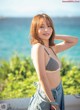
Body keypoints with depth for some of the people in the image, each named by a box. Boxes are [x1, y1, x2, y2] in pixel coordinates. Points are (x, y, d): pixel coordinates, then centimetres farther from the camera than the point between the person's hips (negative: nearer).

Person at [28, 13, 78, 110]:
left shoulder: (52, 48, 3)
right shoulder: (38, 47, -19)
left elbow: (74, 40, 13)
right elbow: (42, 77, -22)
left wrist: (53, 36, 3)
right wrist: (53, 102, -19)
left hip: (58, 93, 7)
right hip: (47, 95, -7)